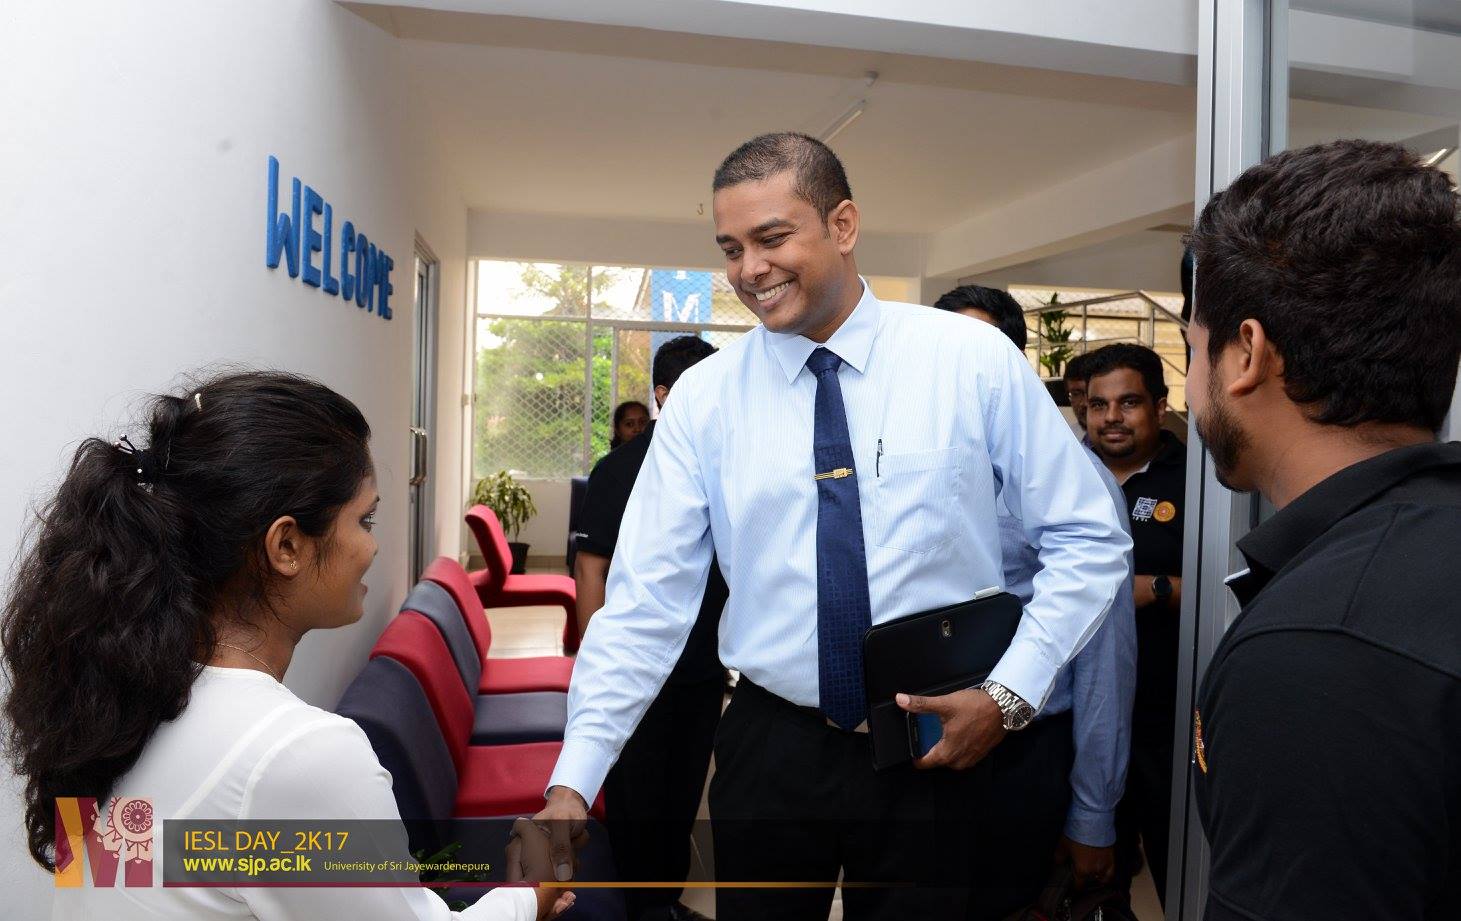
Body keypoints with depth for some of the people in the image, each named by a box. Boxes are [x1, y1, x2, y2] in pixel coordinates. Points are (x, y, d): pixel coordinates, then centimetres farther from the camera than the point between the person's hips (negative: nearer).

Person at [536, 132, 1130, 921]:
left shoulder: (975, 359, -7)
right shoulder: (704, 396, -5)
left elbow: (1088, 541, -1)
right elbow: (647, 599, -6)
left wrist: (1010, 693, -10)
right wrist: (574, 778, -12)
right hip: (769, 746, 1)